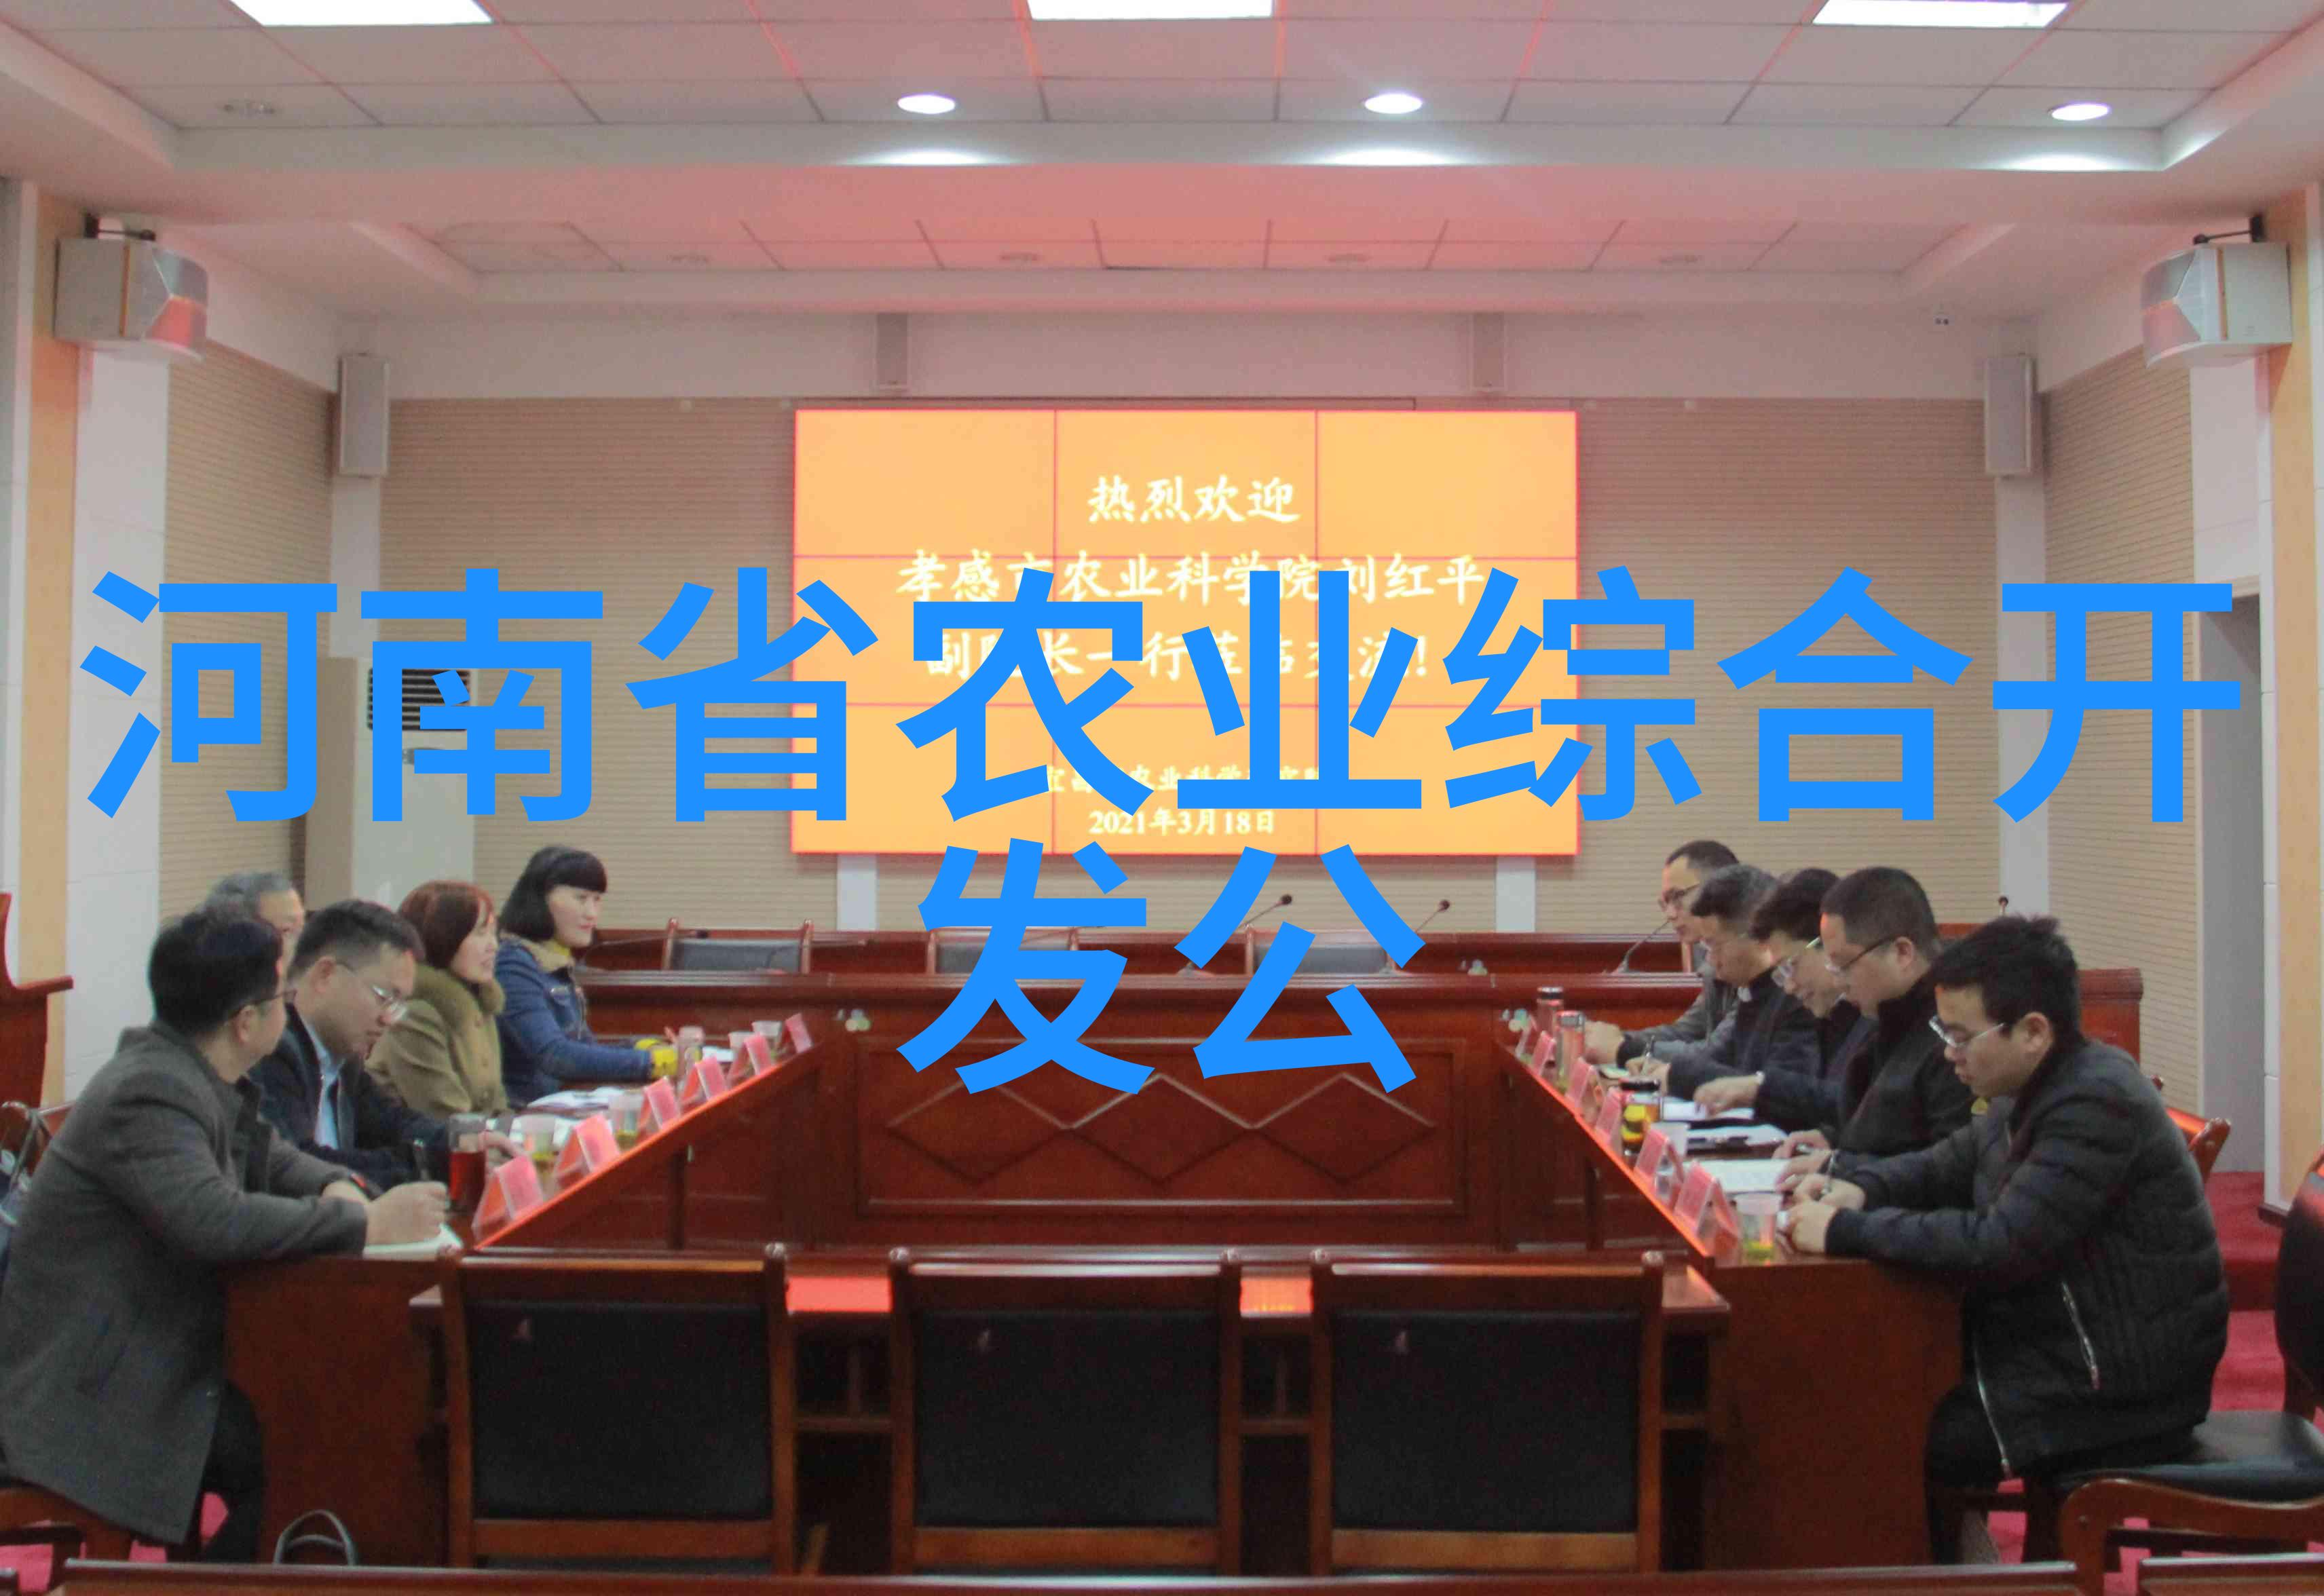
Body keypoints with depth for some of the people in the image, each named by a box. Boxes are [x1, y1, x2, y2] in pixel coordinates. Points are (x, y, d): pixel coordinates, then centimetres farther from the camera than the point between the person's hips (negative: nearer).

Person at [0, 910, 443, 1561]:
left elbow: (271, 1159, 20)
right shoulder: (149, 1094, -22)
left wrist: (335, 1187, -2)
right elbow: (219, 1221, -36)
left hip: (156, 1358, 10)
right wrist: (368, 1222, -26)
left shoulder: (184, 1072, 7)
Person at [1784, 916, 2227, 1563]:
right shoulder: (2041, 1089, 7)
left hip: (2116, 1394, -10)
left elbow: (2001, 1246, -29)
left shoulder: (2099, 1104, -24)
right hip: (2056, 1353, 10)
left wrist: (1845, 1231, -23)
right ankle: (1953, 1556, 17)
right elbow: (1951, 1164, 20)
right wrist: (1860, 1188, 0)